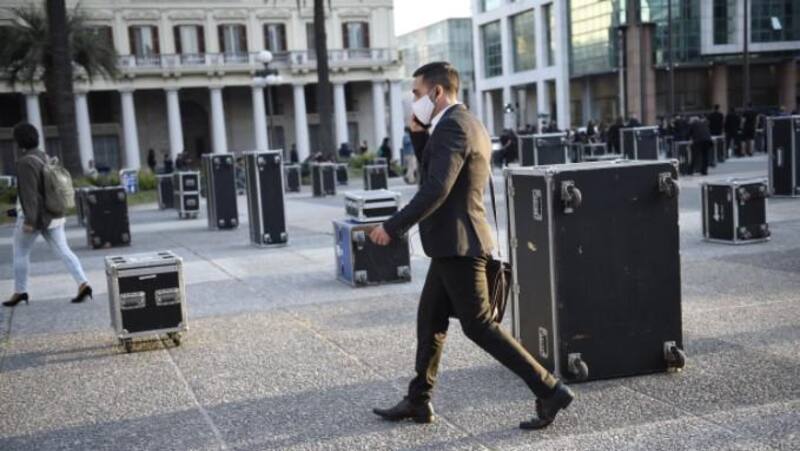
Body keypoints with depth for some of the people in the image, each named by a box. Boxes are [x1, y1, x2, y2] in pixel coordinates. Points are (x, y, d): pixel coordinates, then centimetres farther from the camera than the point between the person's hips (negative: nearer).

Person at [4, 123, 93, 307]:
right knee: (63, 251, 2)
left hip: (33, 216, -8)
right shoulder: (44, 157, 10)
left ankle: (20, 292, 18)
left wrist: (29, 221, -22)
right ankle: (83, 284, -9)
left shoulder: (26, 162, -17)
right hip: (52, 215, 8)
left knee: (20, 253, 10)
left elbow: (29, 193, -22)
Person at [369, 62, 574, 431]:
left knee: (478, 325, -5)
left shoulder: (452, 126, -16)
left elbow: (436, 189, -26)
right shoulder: (470, 124, 17)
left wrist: (393, 227, -22)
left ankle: (549, 390, 1)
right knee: (429, 320, 15)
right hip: (454, 243, 11)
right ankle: (418, 402, 25)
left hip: (457, 244, -11)